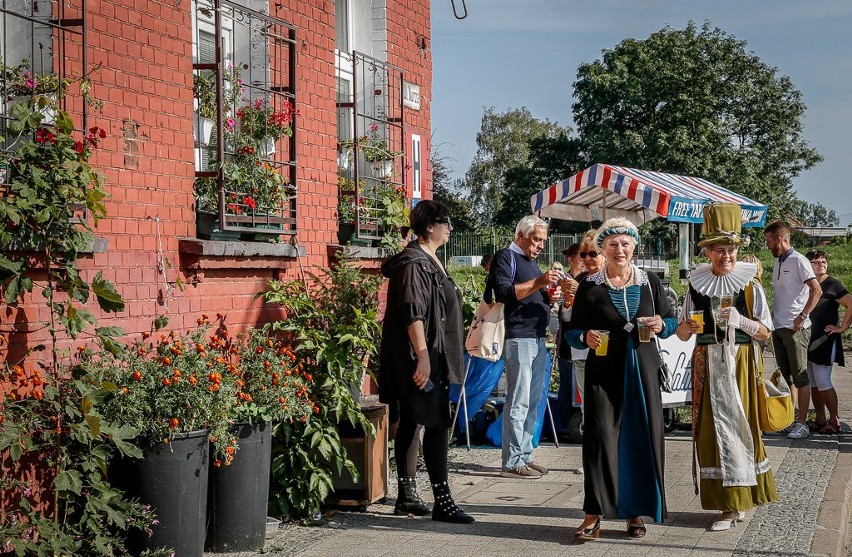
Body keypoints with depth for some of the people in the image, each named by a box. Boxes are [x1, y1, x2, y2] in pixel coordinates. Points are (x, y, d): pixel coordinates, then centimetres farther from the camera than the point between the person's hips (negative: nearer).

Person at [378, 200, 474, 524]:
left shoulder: (429, 261, 17)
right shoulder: (415, 263, -15)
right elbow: (413, 313, -22)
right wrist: (422, 356, -25)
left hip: (433, 356, 11)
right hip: (422, 357, -11)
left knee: (410, 424, 12)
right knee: (437, 424, -10)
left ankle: (407, 496, 18)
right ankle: (442, 500, -8)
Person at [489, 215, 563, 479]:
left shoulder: (531, 262, 24)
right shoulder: (505, 257, -4)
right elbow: (504, 292, -18)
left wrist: (550, 296, 10)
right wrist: (538, 282, -23)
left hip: (538, 338, 9)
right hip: (518, 338, -9)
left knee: (533, 400, 9)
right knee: (518, 401, -10)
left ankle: (525, 455, 15)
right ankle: (512, 462, -9)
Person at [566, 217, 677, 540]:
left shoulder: (650, 283, 8)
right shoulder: (589, 287, 2)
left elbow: (671, 320, 14)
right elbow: (572, 331, 5)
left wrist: (661, 325, -9)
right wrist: (585, 338, -17)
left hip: (642, 370, 2)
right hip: (603, 372, -2)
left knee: (641, 438, 2)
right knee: (600, 436, -8)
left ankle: (635, 511, 13)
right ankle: (594, 513, -5)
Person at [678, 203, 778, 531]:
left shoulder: (751, 285, 0)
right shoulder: (697, 285, 5)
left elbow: (765, 332, 0)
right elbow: (682, 334, 8)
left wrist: (741, 321, -18)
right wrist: (688, 327, -14)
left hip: (742, 364, -2)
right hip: (708, 366, 2)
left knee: (740, 426, 0)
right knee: (713, 427, 0)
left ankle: (737, 501, 11)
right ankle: (730, 502, 6)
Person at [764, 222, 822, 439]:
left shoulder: (798, 261, -11)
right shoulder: (777, 262, 14)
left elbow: (816, 291, -17)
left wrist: (802, 317, -19)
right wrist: (773, 318, 15)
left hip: (795, 328, -9)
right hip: (778, 327, 9)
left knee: (800, 377, -4)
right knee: (786, 376, 13)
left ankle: (802, 423, -1)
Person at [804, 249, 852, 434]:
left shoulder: (832, 285, -6)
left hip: (825, 341, -6)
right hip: (808, 340, 6)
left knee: (822, 382, -8)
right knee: (813, 383, 7)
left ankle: (834, 420, 3)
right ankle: (820, 421, 14)